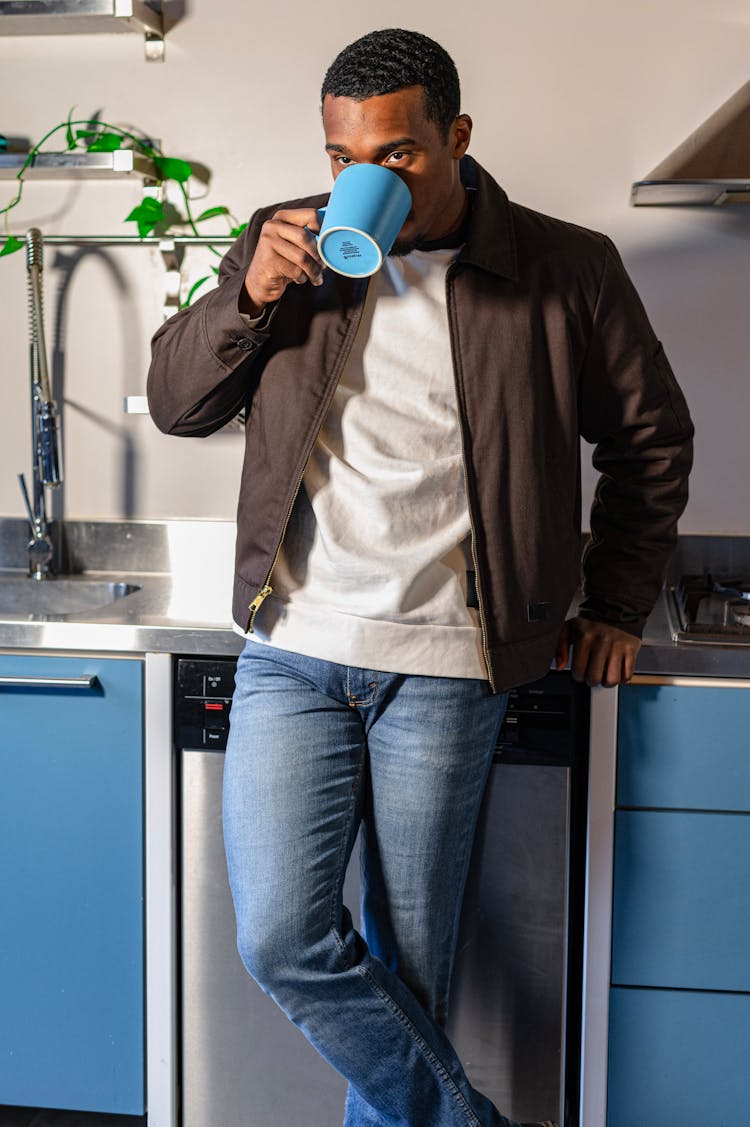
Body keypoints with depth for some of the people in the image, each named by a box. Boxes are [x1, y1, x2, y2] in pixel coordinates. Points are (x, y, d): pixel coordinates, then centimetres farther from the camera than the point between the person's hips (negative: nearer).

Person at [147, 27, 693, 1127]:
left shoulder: (567, 270, 1)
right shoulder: (289, 245, 5)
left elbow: (653, 438, 12)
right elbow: (175, 403, 8)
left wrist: (616, 603, 11)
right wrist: (250, 294, -9)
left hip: (445, 669, -1)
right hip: (293, 653, 2)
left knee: (408, 963, 8)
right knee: (280, 940, -3)